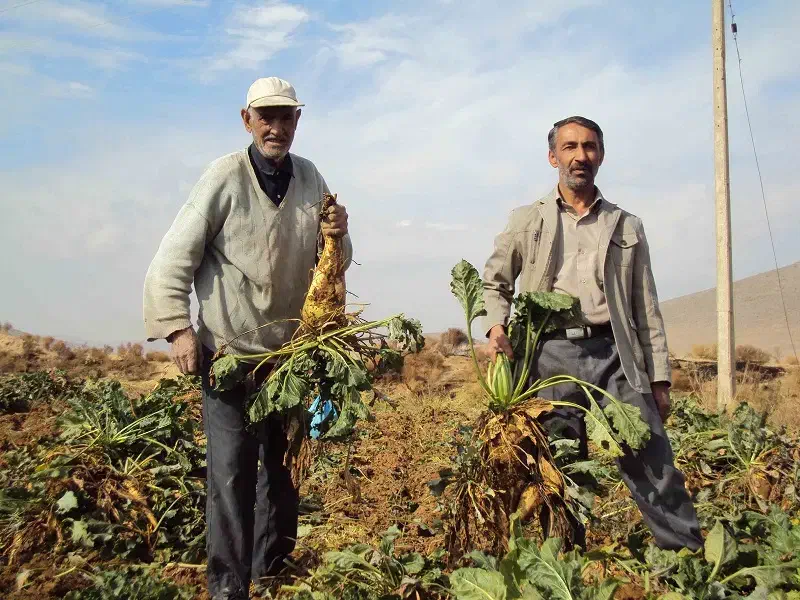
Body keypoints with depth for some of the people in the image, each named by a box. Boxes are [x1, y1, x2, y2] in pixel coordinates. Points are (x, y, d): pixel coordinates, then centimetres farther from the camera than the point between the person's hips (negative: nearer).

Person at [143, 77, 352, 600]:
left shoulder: (310, 178, 3)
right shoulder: (226, 176, -10)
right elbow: (174, 257, -9)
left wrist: (337, 237, -11)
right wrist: (178, 327, -16)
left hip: (293, 349, 5)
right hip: (229, 350, -5)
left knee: (284, 467, 14)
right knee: (231, 470, -5)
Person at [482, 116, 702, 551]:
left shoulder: (627, 227, 15)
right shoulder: (526, 221, 13)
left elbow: (647, 309, 13)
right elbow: (494, 282, 17)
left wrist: (659, 379, 8)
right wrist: (496, 326, -5)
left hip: (613, 355, 1)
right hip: (551, 355, 0)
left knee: (652, 463, -6)